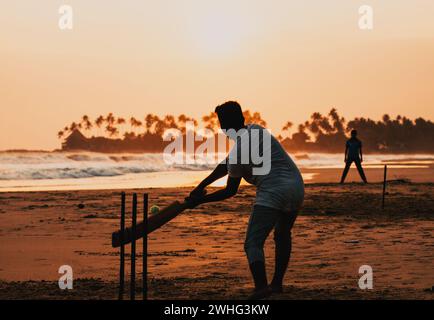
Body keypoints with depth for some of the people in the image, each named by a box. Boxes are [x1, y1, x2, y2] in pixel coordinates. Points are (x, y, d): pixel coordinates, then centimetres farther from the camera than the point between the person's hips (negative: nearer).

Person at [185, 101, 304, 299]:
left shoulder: (238, 150, -8)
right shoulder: (256, 130, 17)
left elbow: (230, 191, 1)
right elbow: (226, 166, 21)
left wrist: (200, 200, 9)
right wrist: (201, 186, 22)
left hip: (272, 193, -9)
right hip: (297, 188, 9)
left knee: (253, 243, -10)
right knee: (282, 234, 29)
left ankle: (261, 287, -29)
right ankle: (277, 283, 32)